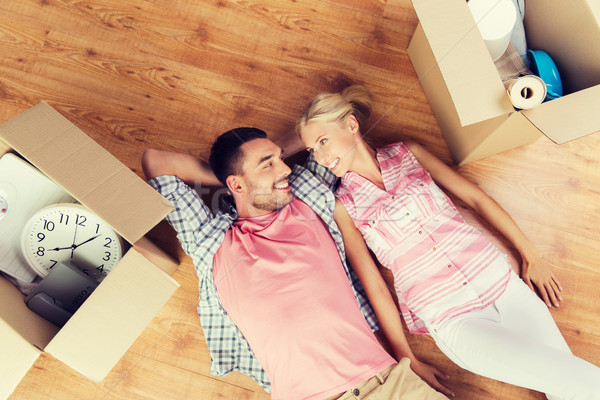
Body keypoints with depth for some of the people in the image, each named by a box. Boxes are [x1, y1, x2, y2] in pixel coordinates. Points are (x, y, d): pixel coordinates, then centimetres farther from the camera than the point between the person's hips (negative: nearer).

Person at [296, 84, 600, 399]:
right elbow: (371, 282, -3)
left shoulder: (408, 153, 6)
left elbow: (475, 197, 9)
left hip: (500, 279, 3)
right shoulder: (343, 205, -1)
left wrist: (531, 257, 9)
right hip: (450, 319, -3)